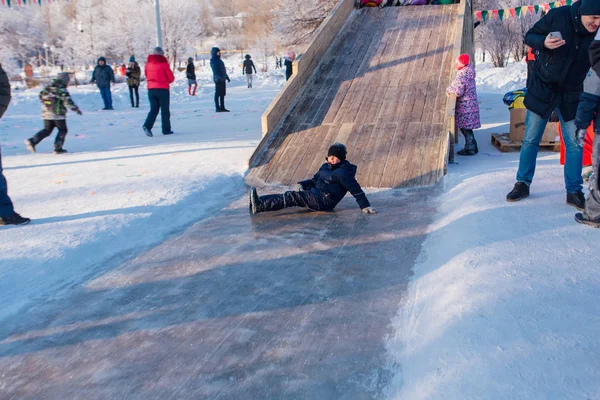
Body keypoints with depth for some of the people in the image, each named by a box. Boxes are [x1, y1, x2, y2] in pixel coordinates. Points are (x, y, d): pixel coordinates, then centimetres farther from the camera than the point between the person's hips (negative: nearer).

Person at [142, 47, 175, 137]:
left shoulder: (148, 64, 5)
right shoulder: (164, 63, -7)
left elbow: (147, 76, 14)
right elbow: (171, 78, -4)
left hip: (151, 89, 4)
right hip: (163, 89, -4)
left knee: (153, 109, 9)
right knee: (165, 111, 6)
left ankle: (147, 126, -11)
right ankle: (166, 130, 7)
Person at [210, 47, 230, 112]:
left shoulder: (219, 60, 20)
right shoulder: (213, 60, -7)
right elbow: (215, 70, -19)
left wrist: (227, 77, 25)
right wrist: (218, 77, -30)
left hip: (222, 79, 9)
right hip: (218, 80, -9)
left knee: (222, 94, 10)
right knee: (217, 94, -5)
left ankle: (222, 107, 16)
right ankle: (217, 108, -2)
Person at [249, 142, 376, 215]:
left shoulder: (343, 172, -10)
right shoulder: (325, 167, 16)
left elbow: (356, 190, -12)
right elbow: (315, 180, 25)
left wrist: (365, 206, -17)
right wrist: (303, 184, 6)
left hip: (324, 202, -9)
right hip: (314, 194, 9)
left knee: (291, 197, -22)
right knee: (290, 196, -6)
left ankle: (260, 205, -31)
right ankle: (259, 204, -15)